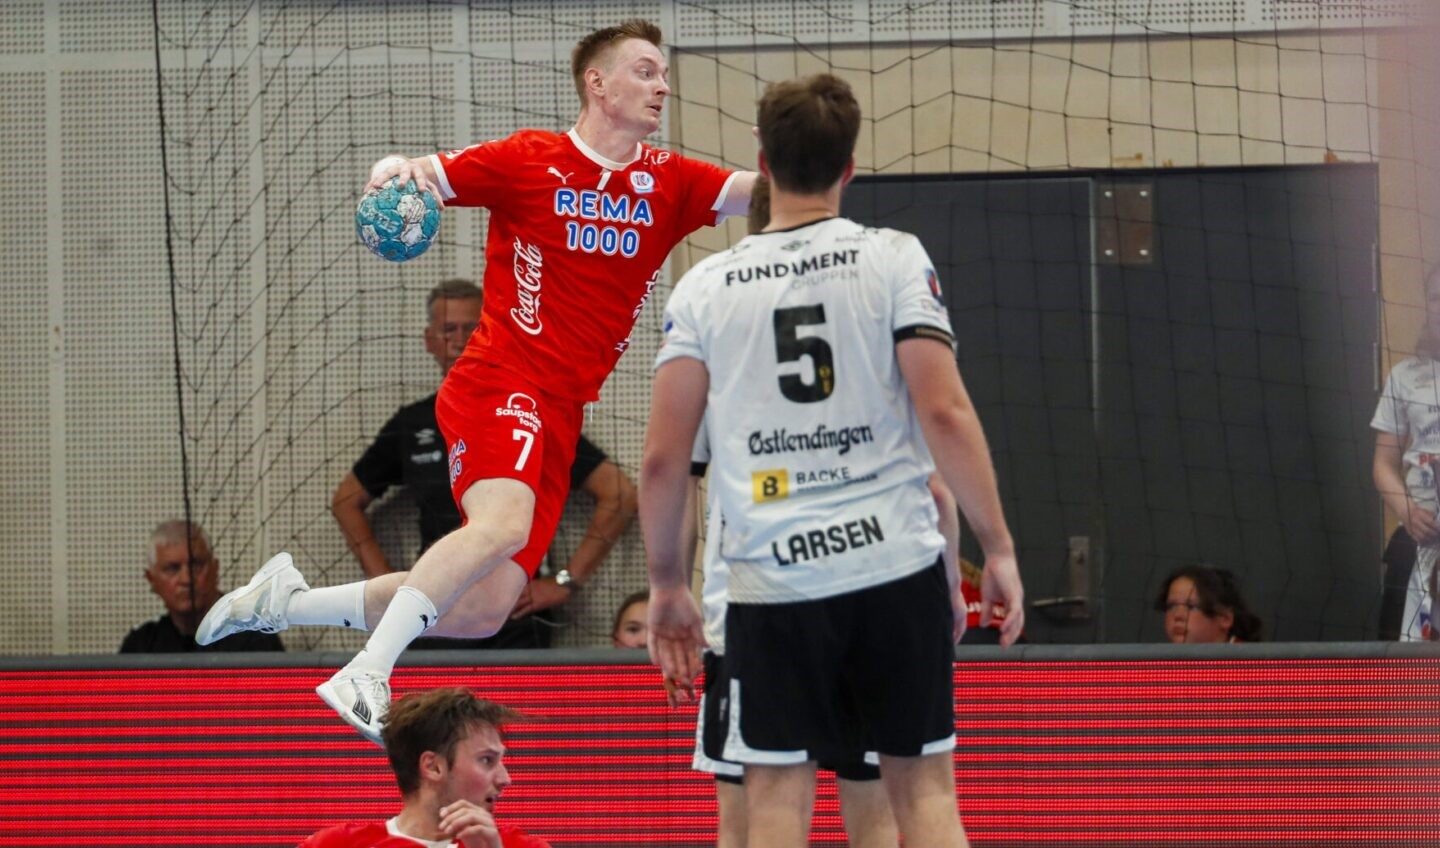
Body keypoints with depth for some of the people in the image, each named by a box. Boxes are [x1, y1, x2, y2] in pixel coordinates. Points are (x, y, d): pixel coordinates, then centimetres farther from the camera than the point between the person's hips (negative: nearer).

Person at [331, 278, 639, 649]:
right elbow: (347, 500, 26)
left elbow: (619, 494, -1)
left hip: (514, 625, -3)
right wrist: (385, 581, 13)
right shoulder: (411, 426, 13)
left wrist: (566, 582, -5)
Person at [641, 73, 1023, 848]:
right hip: (897, 564, 0)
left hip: (771, 580, 1)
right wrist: (997, 548, -2)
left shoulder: (704, 288, 4)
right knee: (922, 786, 7)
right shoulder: (894, 260, 0)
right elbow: (945, 412, -9)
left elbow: (663, 457, 1)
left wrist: (667, 583, 13)